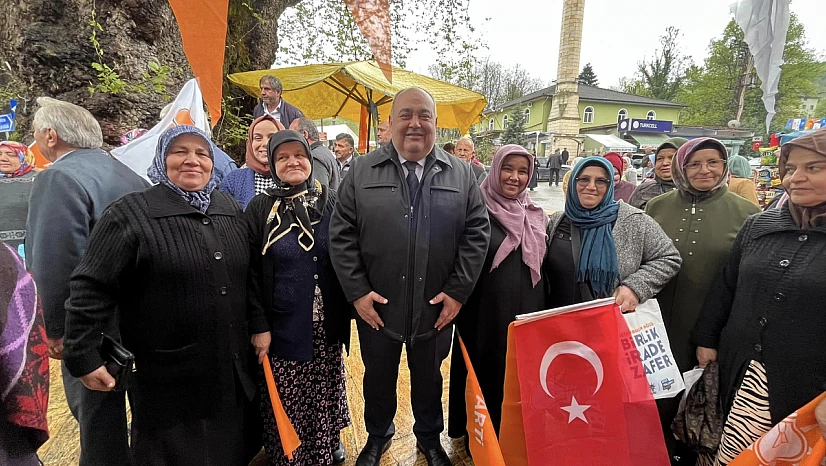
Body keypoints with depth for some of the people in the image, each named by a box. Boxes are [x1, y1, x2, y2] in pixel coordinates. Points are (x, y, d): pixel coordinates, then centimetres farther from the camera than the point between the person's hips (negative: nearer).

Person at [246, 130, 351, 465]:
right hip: (282, 327, -2)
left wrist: (350, 309, 4)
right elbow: (250, 272, -3)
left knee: (325, 396, 16)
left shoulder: (332, 202, 2)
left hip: (327, 325, 2)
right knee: (286, 405, 9)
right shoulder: (260, 209, -3)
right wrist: (258, 325, -7)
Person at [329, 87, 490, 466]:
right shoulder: (362, 172, -3)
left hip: (437, 308, 1)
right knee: (378, 378, 21)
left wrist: (458, 291, -8)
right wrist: (357, 292, -10)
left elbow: (476, 234, -3)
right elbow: (341, 235, -5)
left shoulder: (461, 174, -1)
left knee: (429, 378, 22)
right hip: (376, 307, 0)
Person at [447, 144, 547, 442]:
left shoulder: (536, 216, 6)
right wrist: (458, 304, -9)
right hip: (485, 310, -4)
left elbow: (541, 265, 13)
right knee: (483, 373, 11)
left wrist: (542, 310, 12)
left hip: (526, 311, 4)